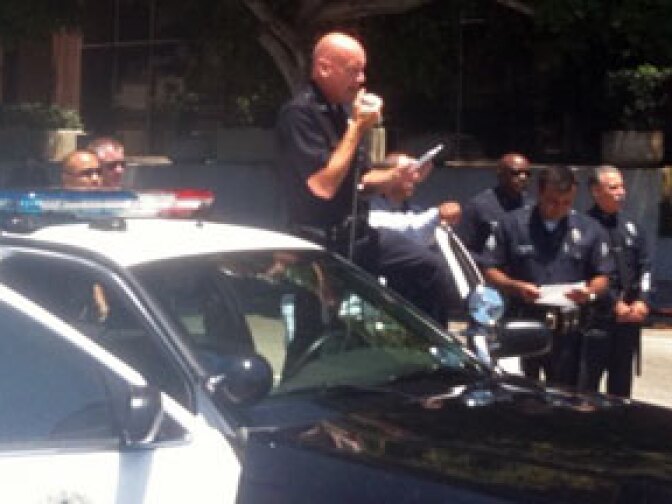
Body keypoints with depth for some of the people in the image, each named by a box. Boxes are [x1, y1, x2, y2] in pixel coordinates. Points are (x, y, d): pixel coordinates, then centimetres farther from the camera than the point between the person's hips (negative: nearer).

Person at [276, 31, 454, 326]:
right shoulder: (300, 114, -18)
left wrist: (394, 176, 0)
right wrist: (357, 128, -20)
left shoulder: (344, 110, 11)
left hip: (356, 235, 8)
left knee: (430, 269, 3)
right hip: (321, 245, -8)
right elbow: (323, 186, -26)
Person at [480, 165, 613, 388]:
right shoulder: (512, 224, 1)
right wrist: (515, 287, -17)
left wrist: (590, 292, -12)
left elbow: (602, 277, 11)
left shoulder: (589, 230, 7)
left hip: (568, 330, 1)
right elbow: (490, 270, 1)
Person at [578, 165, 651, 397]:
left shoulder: (631, 226, 12)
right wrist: (615, 304, -13)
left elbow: (645, 266, 11)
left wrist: (641, 301, -3)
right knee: (585, 386, -4)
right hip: (595, 319, -6)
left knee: (621, 385, 14)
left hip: (630, 317, 6)